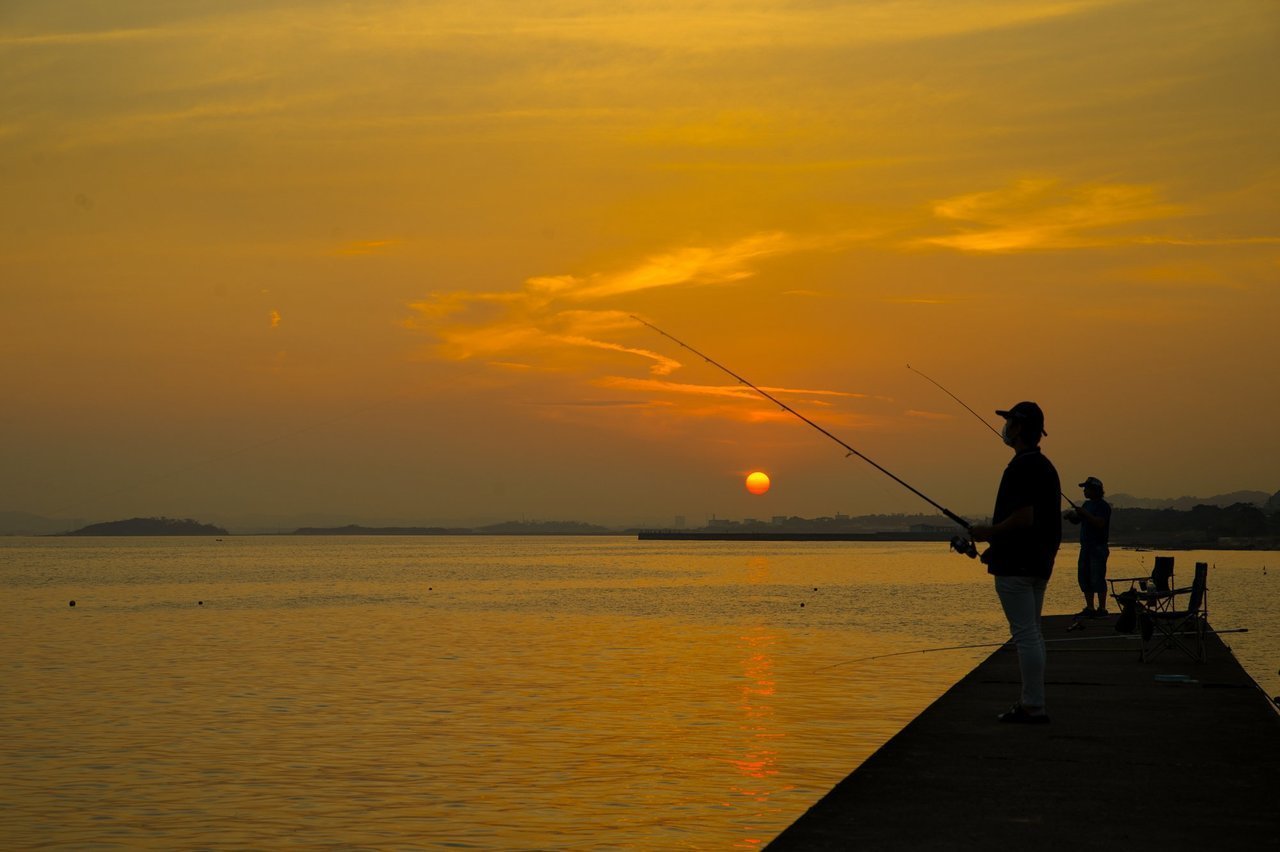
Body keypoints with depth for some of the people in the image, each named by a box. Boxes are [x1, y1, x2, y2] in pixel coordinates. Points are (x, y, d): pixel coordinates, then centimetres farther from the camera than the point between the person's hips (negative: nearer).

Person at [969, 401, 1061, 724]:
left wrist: (988, 532, -10)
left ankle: (1033, 706, -7)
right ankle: (1031, 702, 17)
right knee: (1032, 633, 13)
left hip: (1016, 564, -10)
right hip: (1040, 562, 10)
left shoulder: (1021, 467, -17)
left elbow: (1024, 517, -24)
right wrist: (996, 543, 22)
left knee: (1025, 634, -8)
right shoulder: (1046, 466, 15)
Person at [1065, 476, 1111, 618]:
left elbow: (1100, 523, -22)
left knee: (1097, 578, -10)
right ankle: (1090, 608, 11)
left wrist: (1086, 514, -23)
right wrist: (1071, 515, 0)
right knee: (1084, 577, 7)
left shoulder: (1103, 506, -9)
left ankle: (1102, 609, -7)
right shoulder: (1087, 504, 17)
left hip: (1098, 547, -9)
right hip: (1086, 547, 9)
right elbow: (1076, 520, 20)